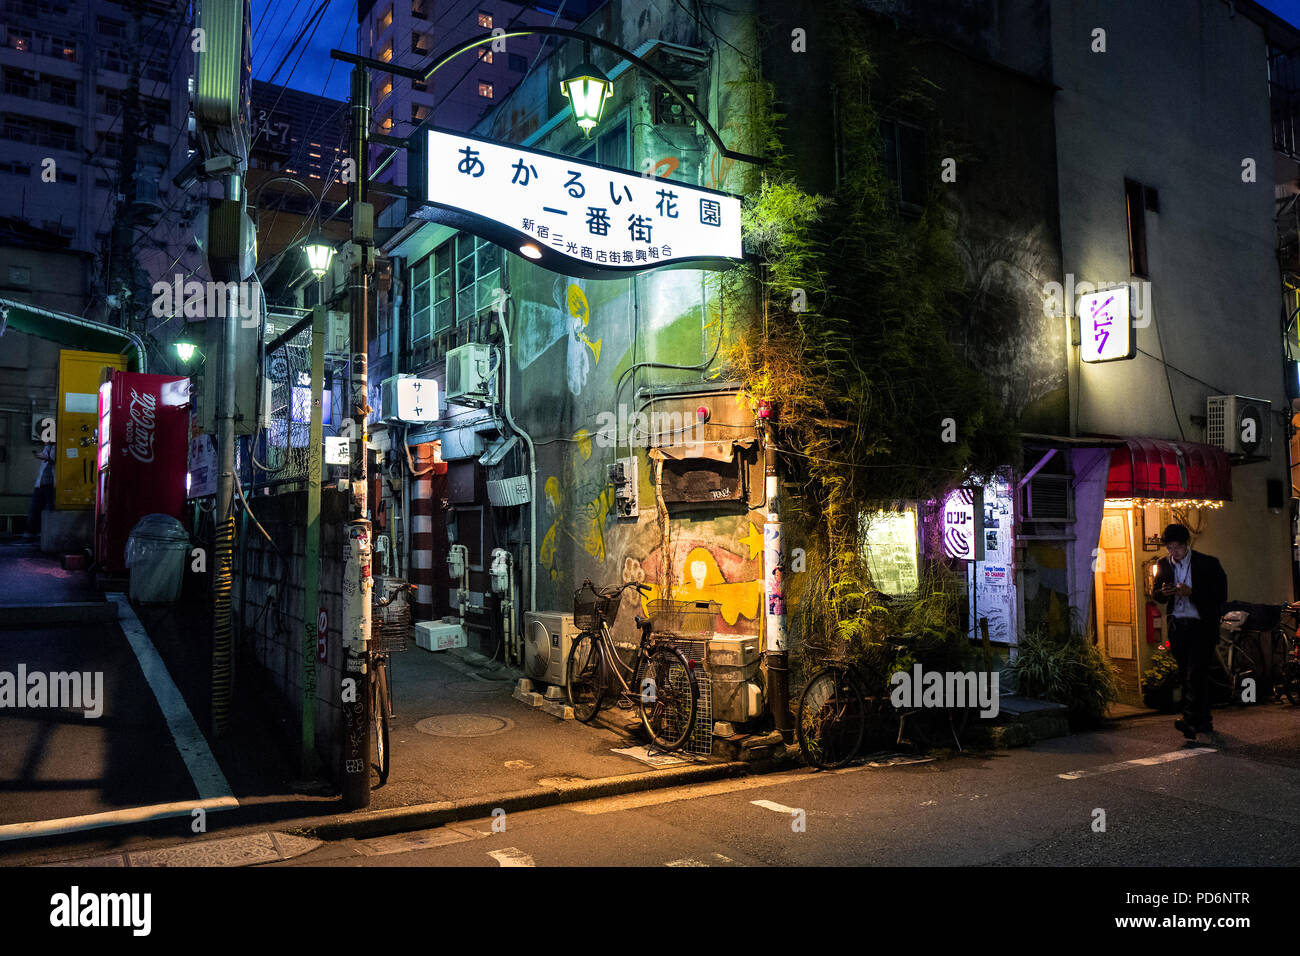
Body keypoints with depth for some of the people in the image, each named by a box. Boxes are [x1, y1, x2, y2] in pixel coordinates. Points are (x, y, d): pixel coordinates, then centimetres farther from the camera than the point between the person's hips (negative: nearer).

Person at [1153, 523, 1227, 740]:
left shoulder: (1208, 563, -5)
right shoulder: (1163, 565, 7)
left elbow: (1221, 595, -8)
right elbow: (1157, 593, 16)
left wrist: (1191, 592, -20)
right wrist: (1163, 592, -8)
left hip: (1201, 625, -5)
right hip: (1177, 625, 5)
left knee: (1196, 673, -13)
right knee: (1185, 675, 9)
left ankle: (1190, 720, -19)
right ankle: (1203, 721, 21)